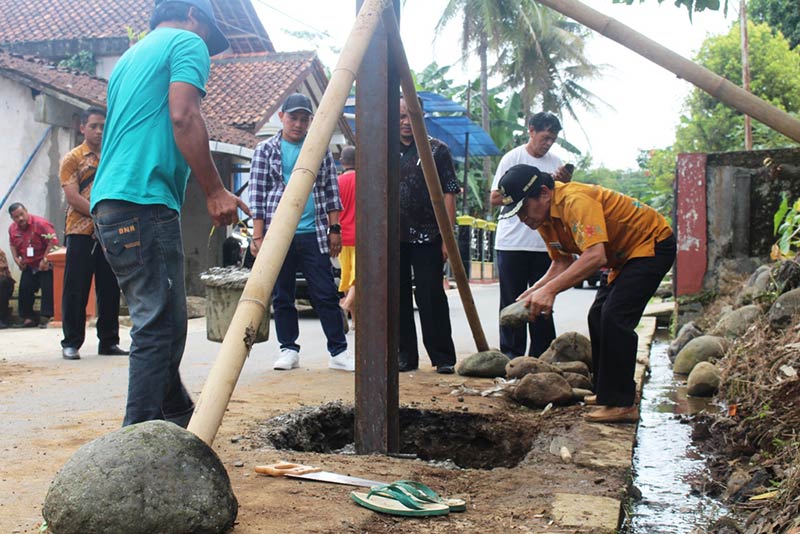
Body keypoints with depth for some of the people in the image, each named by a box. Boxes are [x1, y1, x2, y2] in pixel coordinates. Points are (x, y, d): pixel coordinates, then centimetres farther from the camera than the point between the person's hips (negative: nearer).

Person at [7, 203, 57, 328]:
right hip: (28, 266, 6)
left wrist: (45, 260, -24)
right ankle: (28, 316, 13)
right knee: (24, 289, 2)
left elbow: (53, 242, -24)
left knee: (47, 289, -13)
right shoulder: (12, 229, 2)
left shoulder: (40, 223, -20)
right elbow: (13, 245, 21)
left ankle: (45, 317, -11)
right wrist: (16, 259, 5)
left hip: (44, 265, -6)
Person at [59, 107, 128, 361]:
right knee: (76, 289, -1)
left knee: (110, 290, 6)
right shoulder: (72, 159, 2)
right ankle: (71, 343, 6)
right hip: (81, 232, -4)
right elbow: (72, 197, -8)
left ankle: (109, 341, 14)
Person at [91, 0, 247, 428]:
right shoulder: (188, 43, 4)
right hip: (144, 200, -9)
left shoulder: (130, 56, 29)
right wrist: (215, 191, -13)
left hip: (108, 201, 9)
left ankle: (179, 416, 28)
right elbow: (183, 116, -13)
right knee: (160, 325, -9)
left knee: (159, 321, 17)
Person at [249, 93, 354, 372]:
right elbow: (257, 195, 1)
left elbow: (331, 192, 12)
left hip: (314, 234, 1)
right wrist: (258, 236, -5)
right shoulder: (266, 150, 4)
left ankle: (339, 351, 6)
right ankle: (289, 350, 16)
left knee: (326, 295, 1)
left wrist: (334, 229, 4)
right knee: (282, 297, 5)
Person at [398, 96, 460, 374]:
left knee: (431, 297, -4)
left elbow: (449, 193, -1)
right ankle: (405, 354, 17)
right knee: (398, 298, 7)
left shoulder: (437, 150, 3)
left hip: (427, 237, -3)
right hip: (392, 237, 4)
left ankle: (443, 357, 4)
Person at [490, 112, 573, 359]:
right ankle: (511, 355, 10)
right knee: (512, 303, 3)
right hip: (512, 243, -4)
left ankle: (541, 356, 13)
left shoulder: (555, 162, 12)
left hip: (544, 244, 4)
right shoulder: (513, 158, 0)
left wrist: (565, 183, -5)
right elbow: (495, 198, -4)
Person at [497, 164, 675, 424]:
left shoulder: (575, 201, -32)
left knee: (614, 316, -20)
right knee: (598, 316, 10)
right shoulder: (543, 215, -2)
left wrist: (551, 289, -45)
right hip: (625, 255, 10)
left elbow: (596, 256, -42)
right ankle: (607, 392, 20)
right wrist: (536, 289, -13)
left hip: (653, 244, -10)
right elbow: (563, 261, 3)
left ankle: (622, 404, -16)